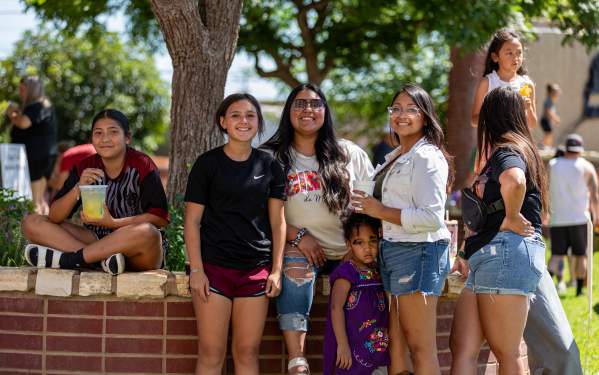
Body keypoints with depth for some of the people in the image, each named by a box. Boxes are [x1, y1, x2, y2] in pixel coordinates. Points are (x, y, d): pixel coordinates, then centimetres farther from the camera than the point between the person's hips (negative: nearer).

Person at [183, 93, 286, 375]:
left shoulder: (269, 166, 8)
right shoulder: (208, 163, 1)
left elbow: (277, 222, 9)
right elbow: (192, 220, -1)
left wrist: (276, 270, 1)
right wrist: (196, 269, -8)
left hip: (256, 268, 2)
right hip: (214, 265, -2)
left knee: (247, 352, 3)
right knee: (211, 352, -5)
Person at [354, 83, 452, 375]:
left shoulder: (427, 157, -9)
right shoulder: (395, 158, 20)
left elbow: (431, 217, -18)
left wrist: (381, 211, -11)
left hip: (418, 251, -10)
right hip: (392, 250, 10)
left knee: (421, 348, -9)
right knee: (396, 343, 9)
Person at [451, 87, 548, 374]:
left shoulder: (507, 151, -9)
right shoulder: (517, 149, 22)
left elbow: (514, 181, -33)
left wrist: (511, 219, -19)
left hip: (508, 251, -9)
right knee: (462, 347, 2)